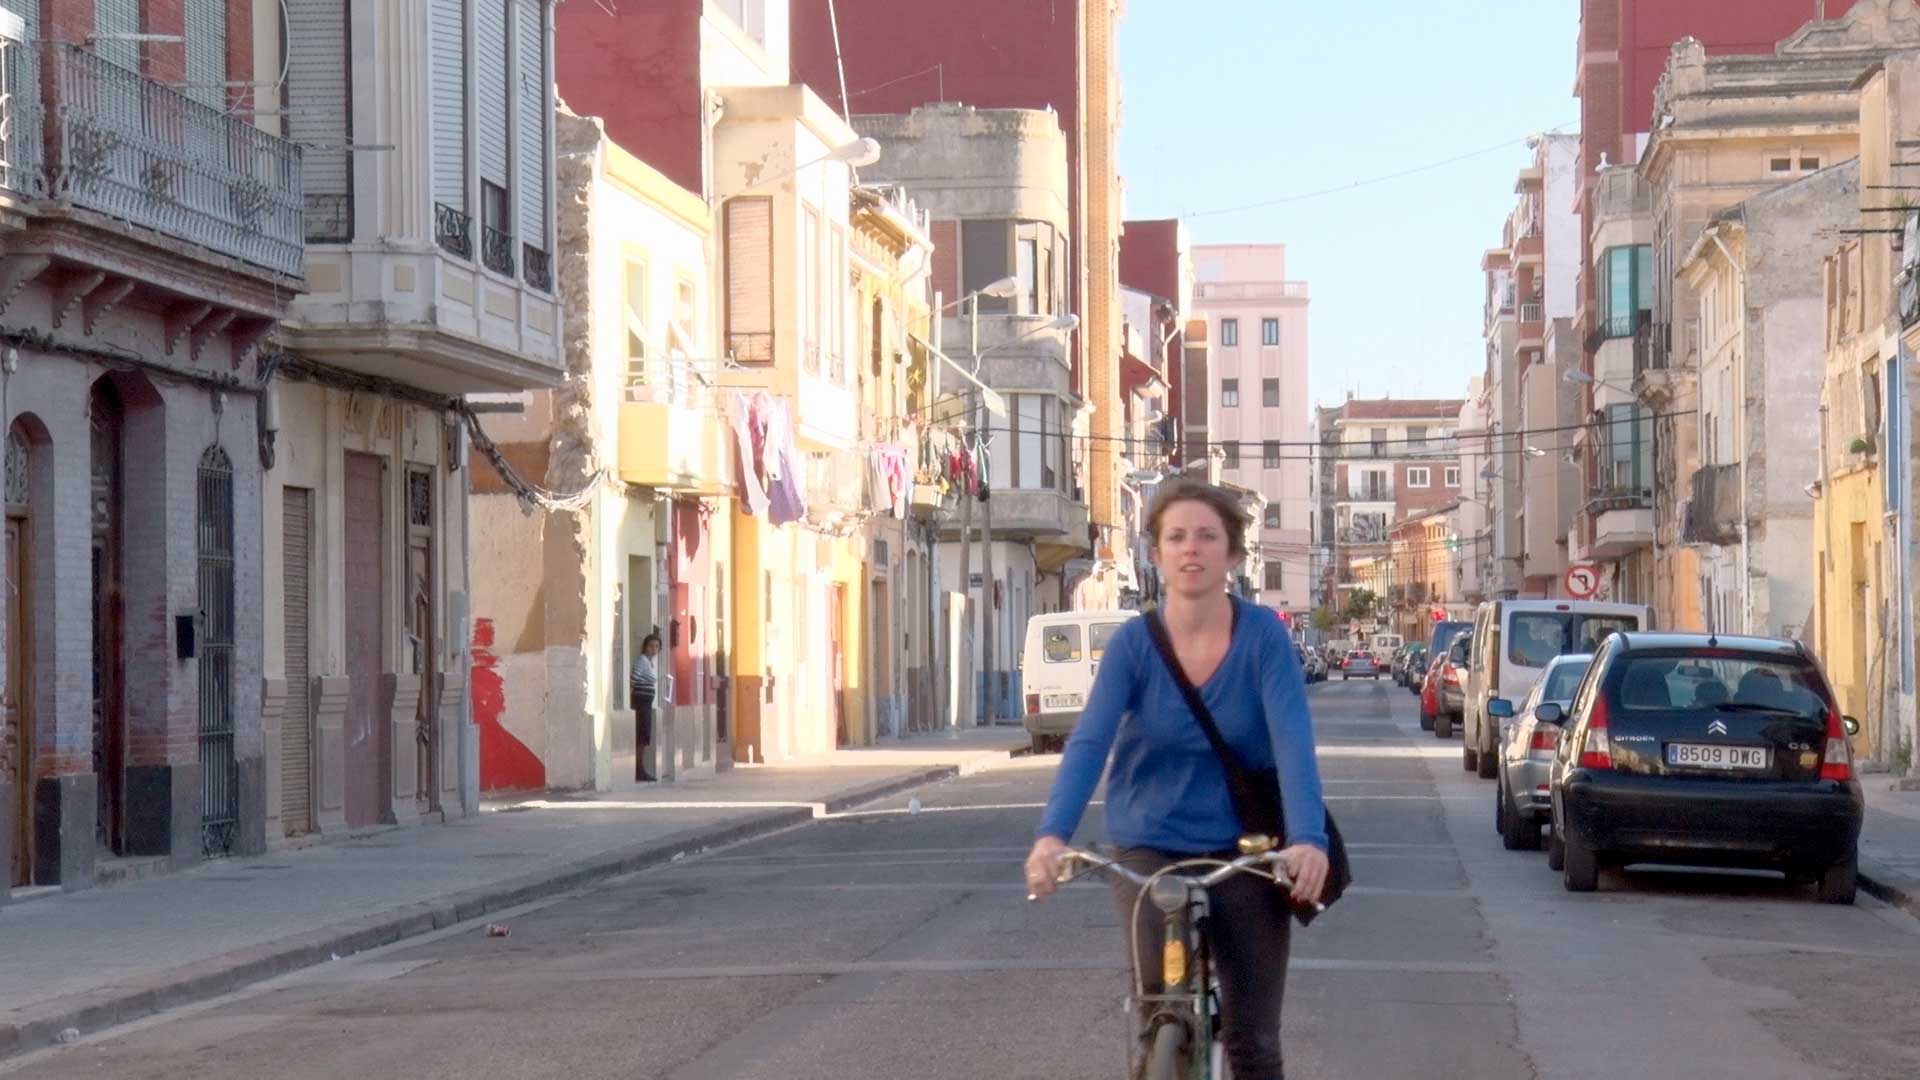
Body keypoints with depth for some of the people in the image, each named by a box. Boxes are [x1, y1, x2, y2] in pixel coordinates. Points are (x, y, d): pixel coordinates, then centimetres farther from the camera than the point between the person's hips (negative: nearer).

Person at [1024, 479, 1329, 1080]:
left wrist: (1308, 839, -39)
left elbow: (1293, 742, -22)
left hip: (1243, 851, 0)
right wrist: (1053, 835, -38)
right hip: (1149, 848, 0)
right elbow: (1088, 743, -20)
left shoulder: (1263, 638, -11)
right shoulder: (1133, 643, -9)